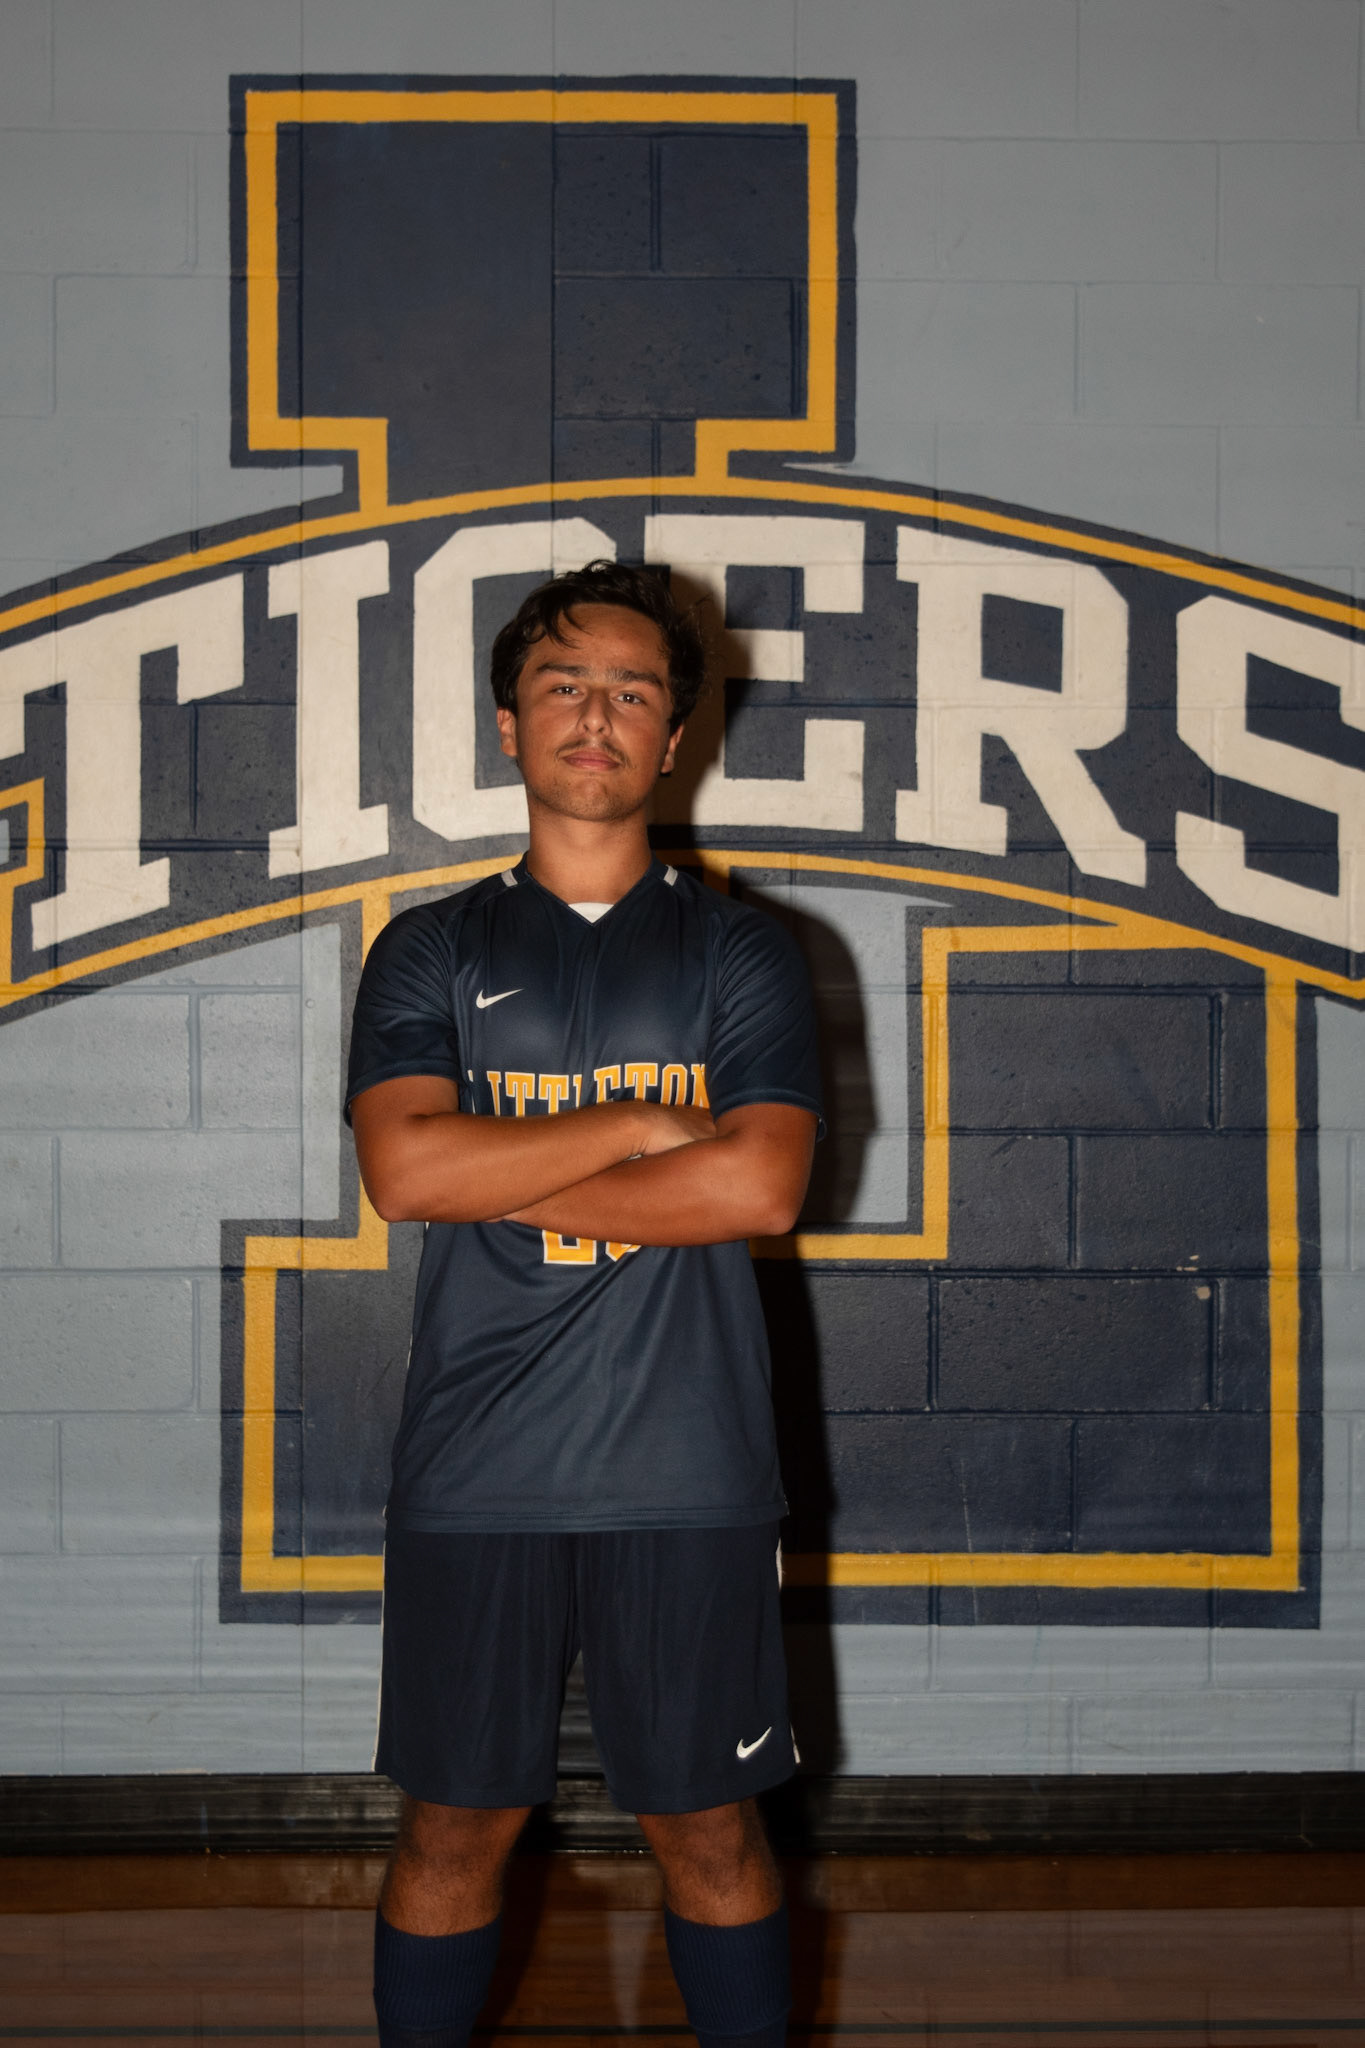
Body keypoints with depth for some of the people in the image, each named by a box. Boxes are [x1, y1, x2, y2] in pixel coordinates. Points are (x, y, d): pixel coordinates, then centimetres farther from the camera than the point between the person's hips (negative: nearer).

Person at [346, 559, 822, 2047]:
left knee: (708, 1827, 9)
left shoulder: (739, 951, 4)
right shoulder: (430, 951, 6)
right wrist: (637, 1122, -11)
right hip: (476, 1472, 1)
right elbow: (402, 1168, -10)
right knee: (455, 1826, 9)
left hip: (689, 1476, 0)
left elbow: (761, 1188, -11)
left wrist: (497, 1181, -10)